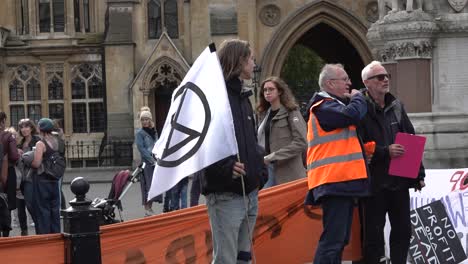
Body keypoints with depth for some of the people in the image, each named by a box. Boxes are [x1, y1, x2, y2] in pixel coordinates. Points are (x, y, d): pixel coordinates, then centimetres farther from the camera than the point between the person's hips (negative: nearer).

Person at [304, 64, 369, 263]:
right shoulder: (324, 107, -8)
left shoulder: (334, 105, 25)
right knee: (333, 239, -16)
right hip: (334, 181, -11)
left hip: (344, 180, 11)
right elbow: (352, 114, -24)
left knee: (339, 239, 13)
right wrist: (357, 97, -3)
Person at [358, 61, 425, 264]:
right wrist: (385, 152, -22)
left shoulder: (396, 107, 13)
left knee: (403, 231, 11)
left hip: (400, 180, 6)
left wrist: (419, 174, 12)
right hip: (375, 183, -6)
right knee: (374, 233, 0)